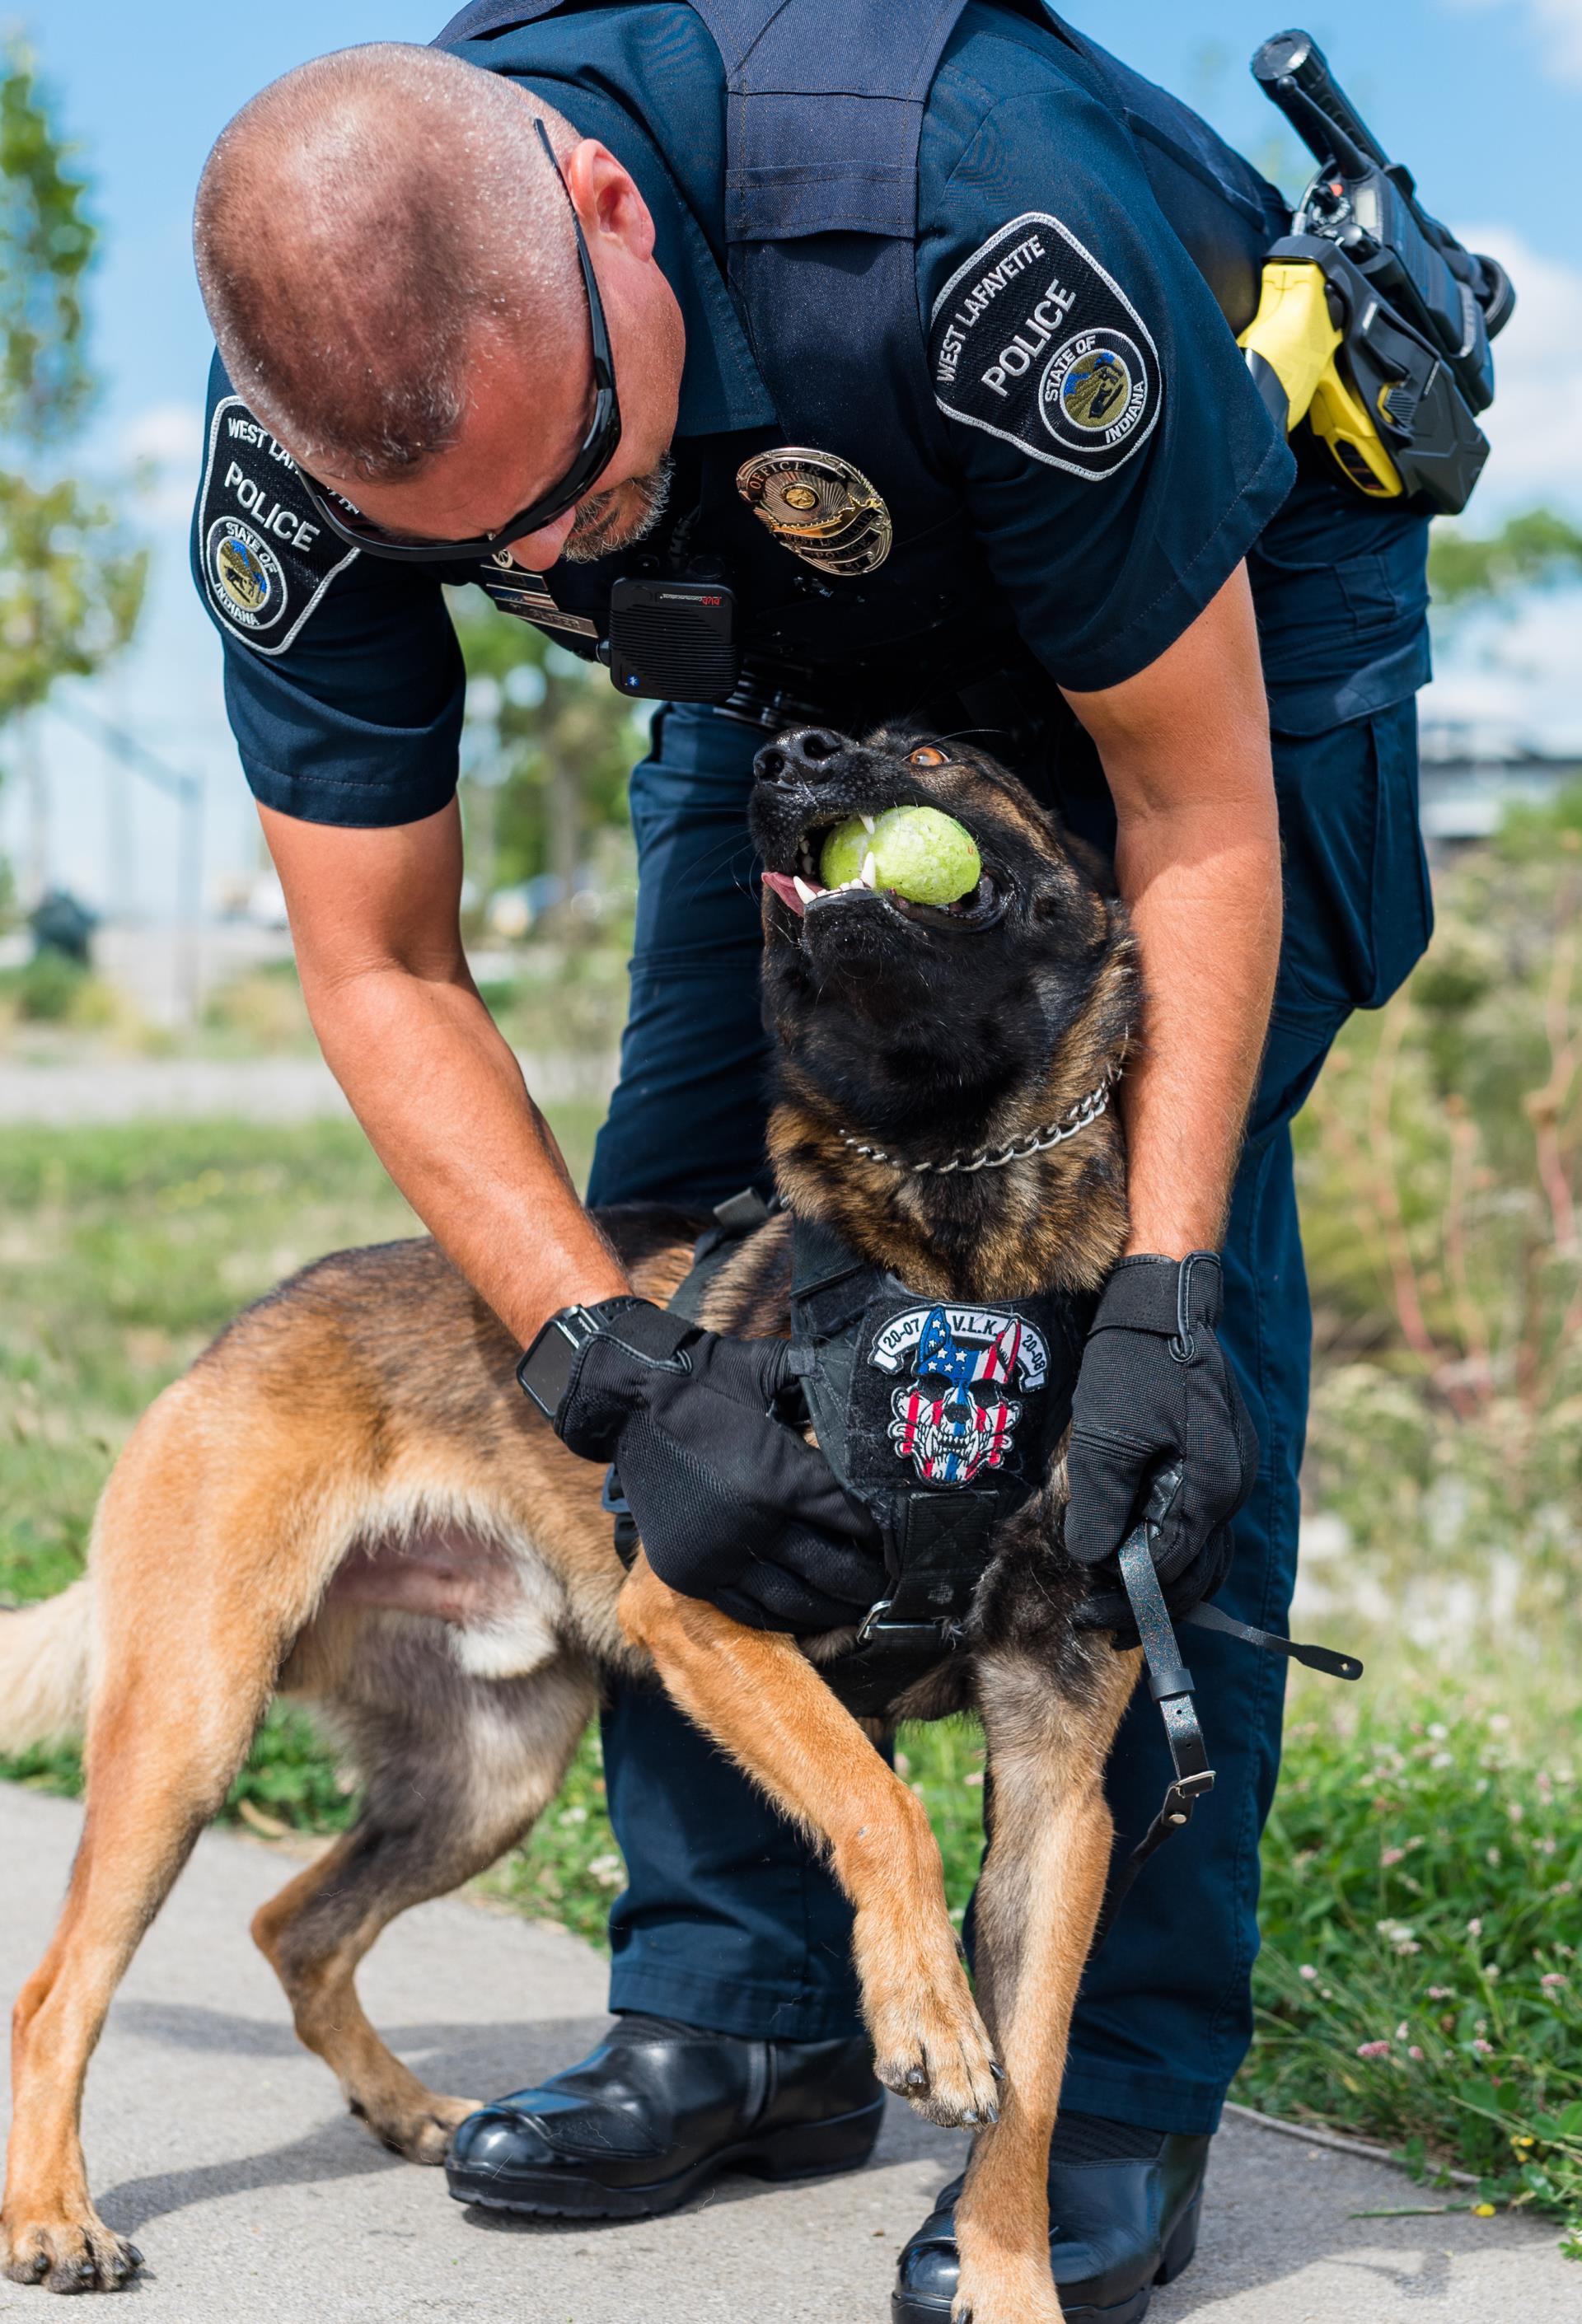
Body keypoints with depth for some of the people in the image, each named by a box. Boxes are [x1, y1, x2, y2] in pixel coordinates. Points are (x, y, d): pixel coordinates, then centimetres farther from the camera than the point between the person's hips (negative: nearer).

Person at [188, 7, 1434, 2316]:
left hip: (1215, 615, -4)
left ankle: (1129, 2083, -10)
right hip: (820, 656, 5)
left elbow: (1199, 812, -31)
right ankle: (746, 2007, 5)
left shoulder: (979, 222, -42)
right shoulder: (298, 449, -28)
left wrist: (1160, 1297, -38)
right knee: (694, 1218, -6)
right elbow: (381, 972, -19)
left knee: (1132, 1215, -18)